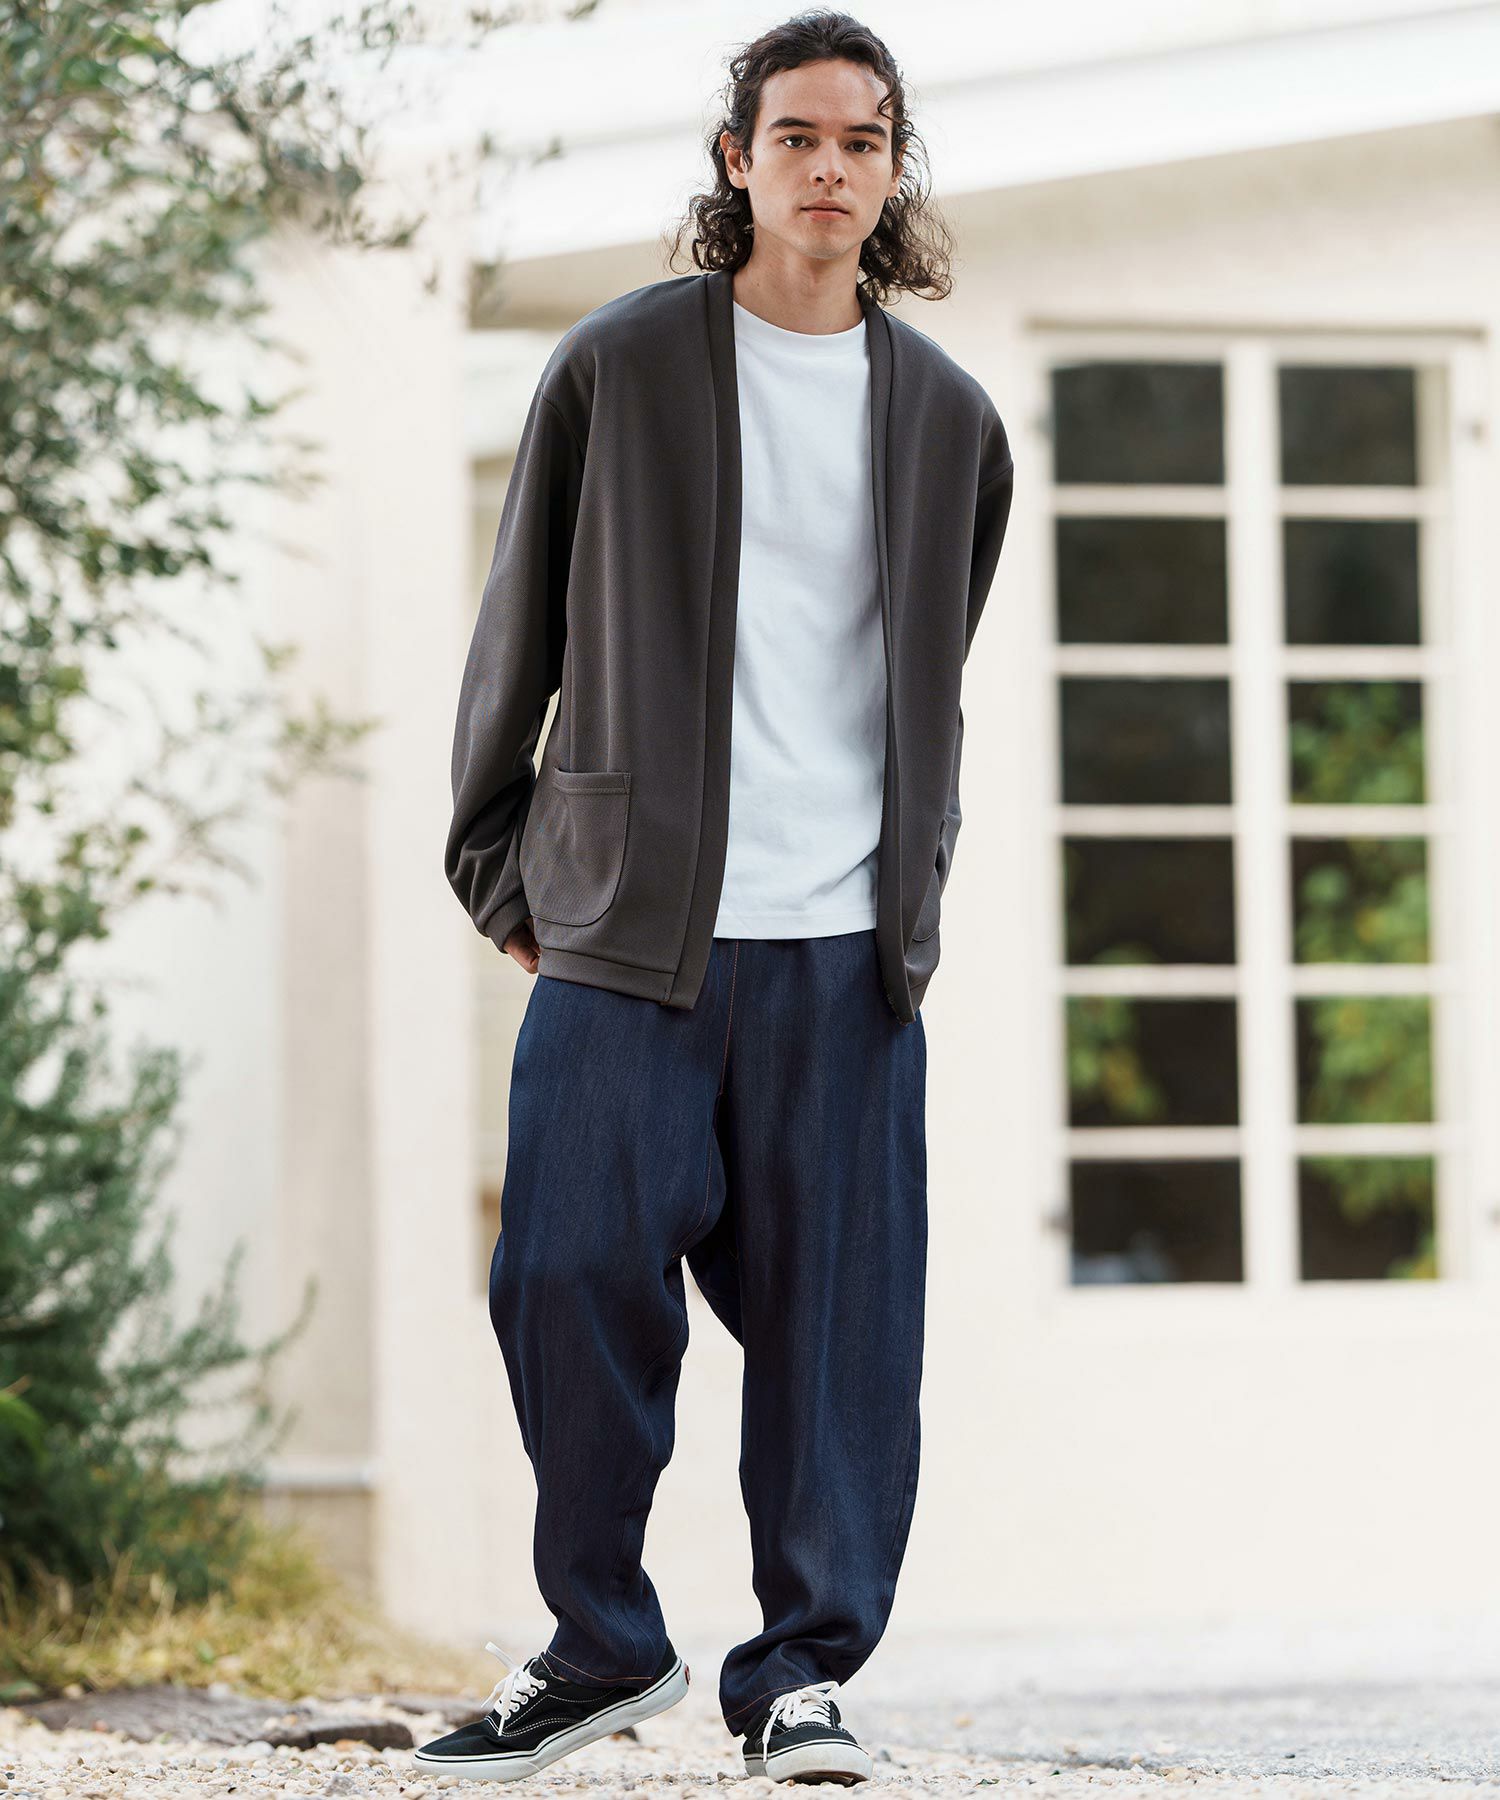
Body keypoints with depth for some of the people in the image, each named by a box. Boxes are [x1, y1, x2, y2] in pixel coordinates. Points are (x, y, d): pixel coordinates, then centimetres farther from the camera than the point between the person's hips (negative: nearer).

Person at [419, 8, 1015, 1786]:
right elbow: (521, 627, 9)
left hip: (845, 946, 2)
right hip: (626, 924, -2)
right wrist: (497, 858, 8)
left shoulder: (948, 417, 12)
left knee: (837, 1313, -2)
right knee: (571, 1278, -6)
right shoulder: (617, 364, 4)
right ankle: (601, 1644, 11)